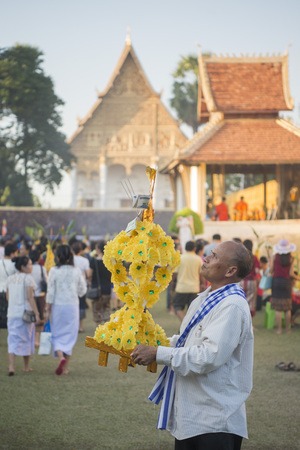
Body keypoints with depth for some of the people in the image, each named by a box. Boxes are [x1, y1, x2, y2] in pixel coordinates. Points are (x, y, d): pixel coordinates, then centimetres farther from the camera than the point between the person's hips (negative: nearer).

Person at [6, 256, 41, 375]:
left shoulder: (10, 278, 9)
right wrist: (36, 313, -16)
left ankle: (11, 367, -13)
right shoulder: (28, 278, -10)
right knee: (26, 339, 11)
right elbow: (30, 297, -17)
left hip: (12, 313, 4)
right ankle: (26, 366, 24)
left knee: (13, 340, 3)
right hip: (25, 312, -4)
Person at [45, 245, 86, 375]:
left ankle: (61, 356, -19)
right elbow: (82, 290, 5)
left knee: (57, 335, 9)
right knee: (70, 335, 9)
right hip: (72, 306, 2)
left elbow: (50, 292, -7)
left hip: (58, 306, -2)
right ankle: (66, 367, 9)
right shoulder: (76, 271, -1)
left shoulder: (54, 271, -8)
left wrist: (47, 310, -1)